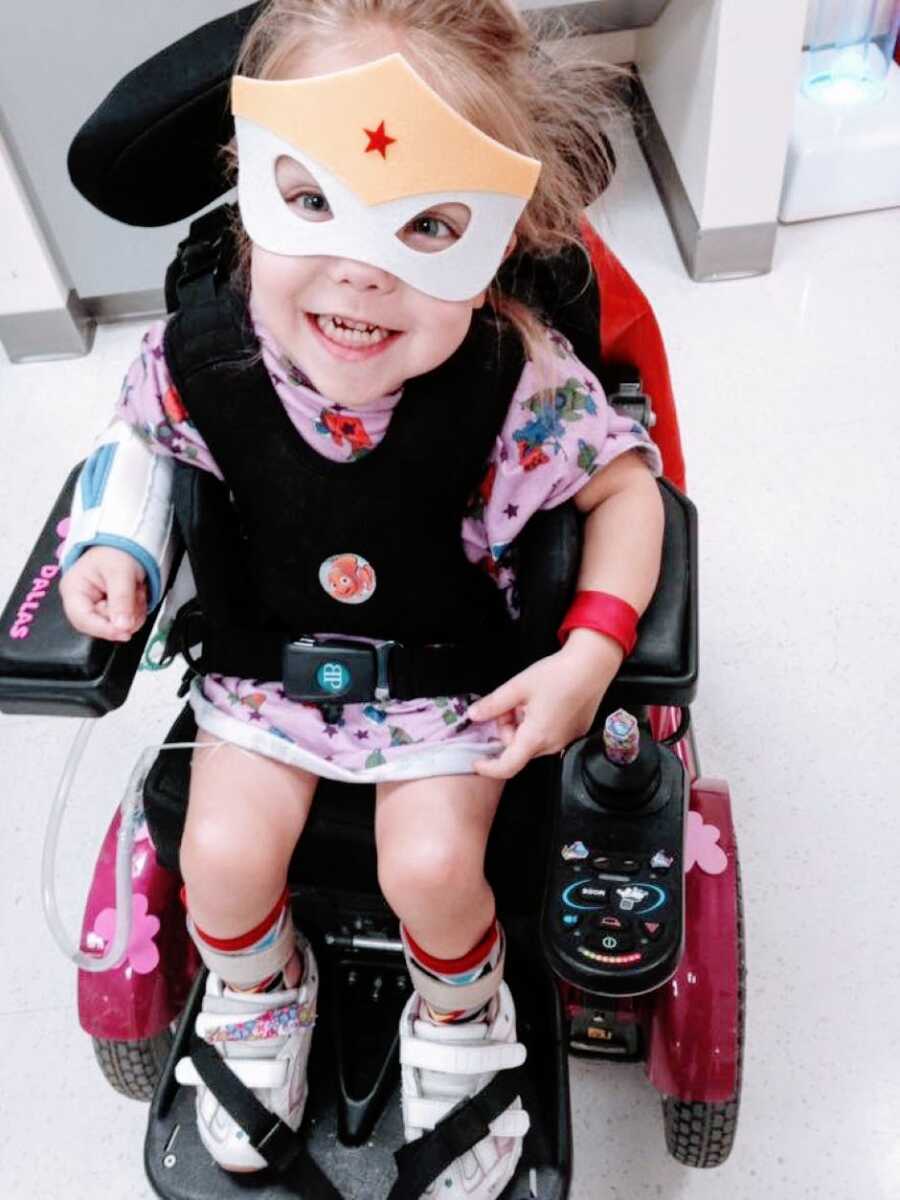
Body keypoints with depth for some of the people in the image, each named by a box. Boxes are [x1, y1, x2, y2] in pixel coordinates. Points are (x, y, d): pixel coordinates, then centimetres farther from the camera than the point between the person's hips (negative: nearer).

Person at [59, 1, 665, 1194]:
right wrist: (114, 548, -12)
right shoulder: (201, 357, -20)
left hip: (455, 669, -2)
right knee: (224, 851, -9)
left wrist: (590, 655, -22)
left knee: (430, 864, -16)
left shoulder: (518, 390, -28)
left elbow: (625, 483, -12)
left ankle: (458, 1021, 23)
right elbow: (145, 433, 4)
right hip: (270, 656, 3)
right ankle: (259, 997, 29)